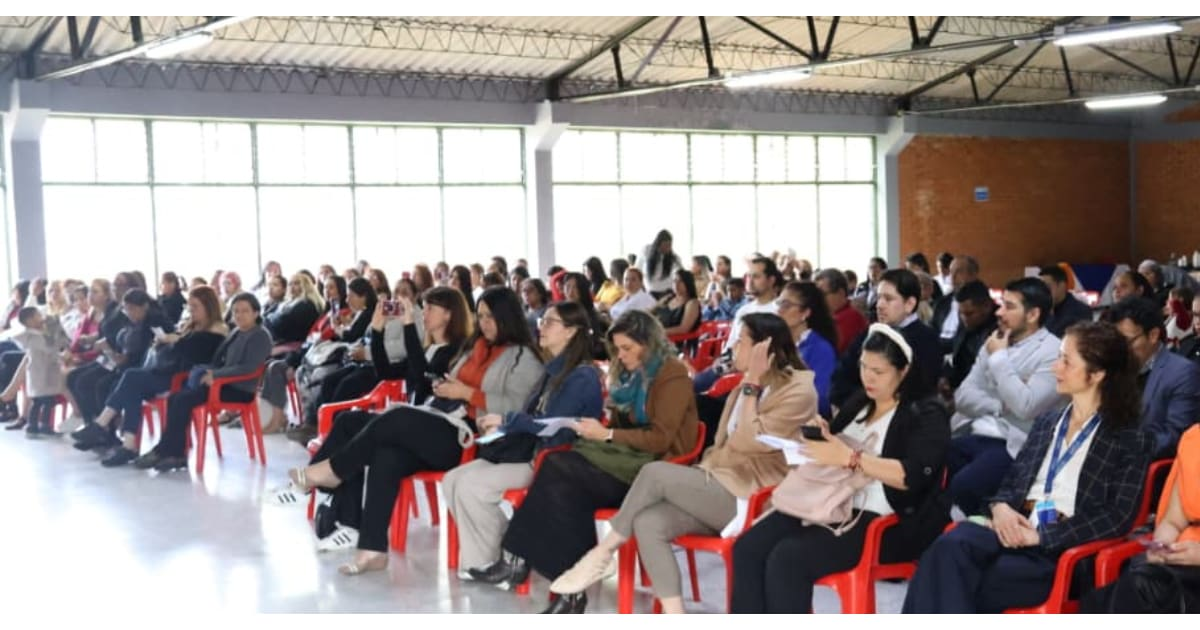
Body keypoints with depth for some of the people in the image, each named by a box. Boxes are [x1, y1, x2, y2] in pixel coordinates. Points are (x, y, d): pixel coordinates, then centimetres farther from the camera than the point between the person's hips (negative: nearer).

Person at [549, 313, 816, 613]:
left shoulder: (798, 392, -9)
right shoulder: (751, 384, 18)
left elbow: (746, 444, -18)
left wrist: (751, 386, -14)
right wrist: (705, 468, 5)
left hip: (750, 499, -8)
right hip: (722, 486, 8)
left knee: (656, 472, -23)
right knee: (647, 523, -21)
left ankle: (602, 554, -7)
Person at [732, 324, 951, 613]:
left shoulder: (925, 415, -2)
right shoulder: (858, 402, 18)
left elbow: (911, 476, -18)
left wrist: (849, 458, -24)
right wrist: (820, 436, 4)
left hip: (885, 522, -7)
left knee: (787, 558, -29)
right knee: (748, 547, -17)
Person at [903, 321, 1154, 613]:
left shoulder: (1130, 441, 5)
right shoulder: (1046, 421, 25)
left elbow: (1118, 518, -6)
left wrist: (1041, 535, -15)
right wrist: (1000, 507, -4)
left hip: (1065, 547, -5)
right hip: (1013, 528, 5)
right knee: (949, 546, -32)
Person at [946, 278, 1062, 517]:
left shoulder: (1053, 352, -7)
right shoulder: (994, 343, 14)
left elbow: (1025, 407, -20)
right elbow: (963, 396, 9)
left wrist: (999, 358, -11)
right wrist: (1000, 407, -9)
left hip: (1012, 444, -6)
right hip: (975, 434, 6)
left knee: (963, 485, -30)